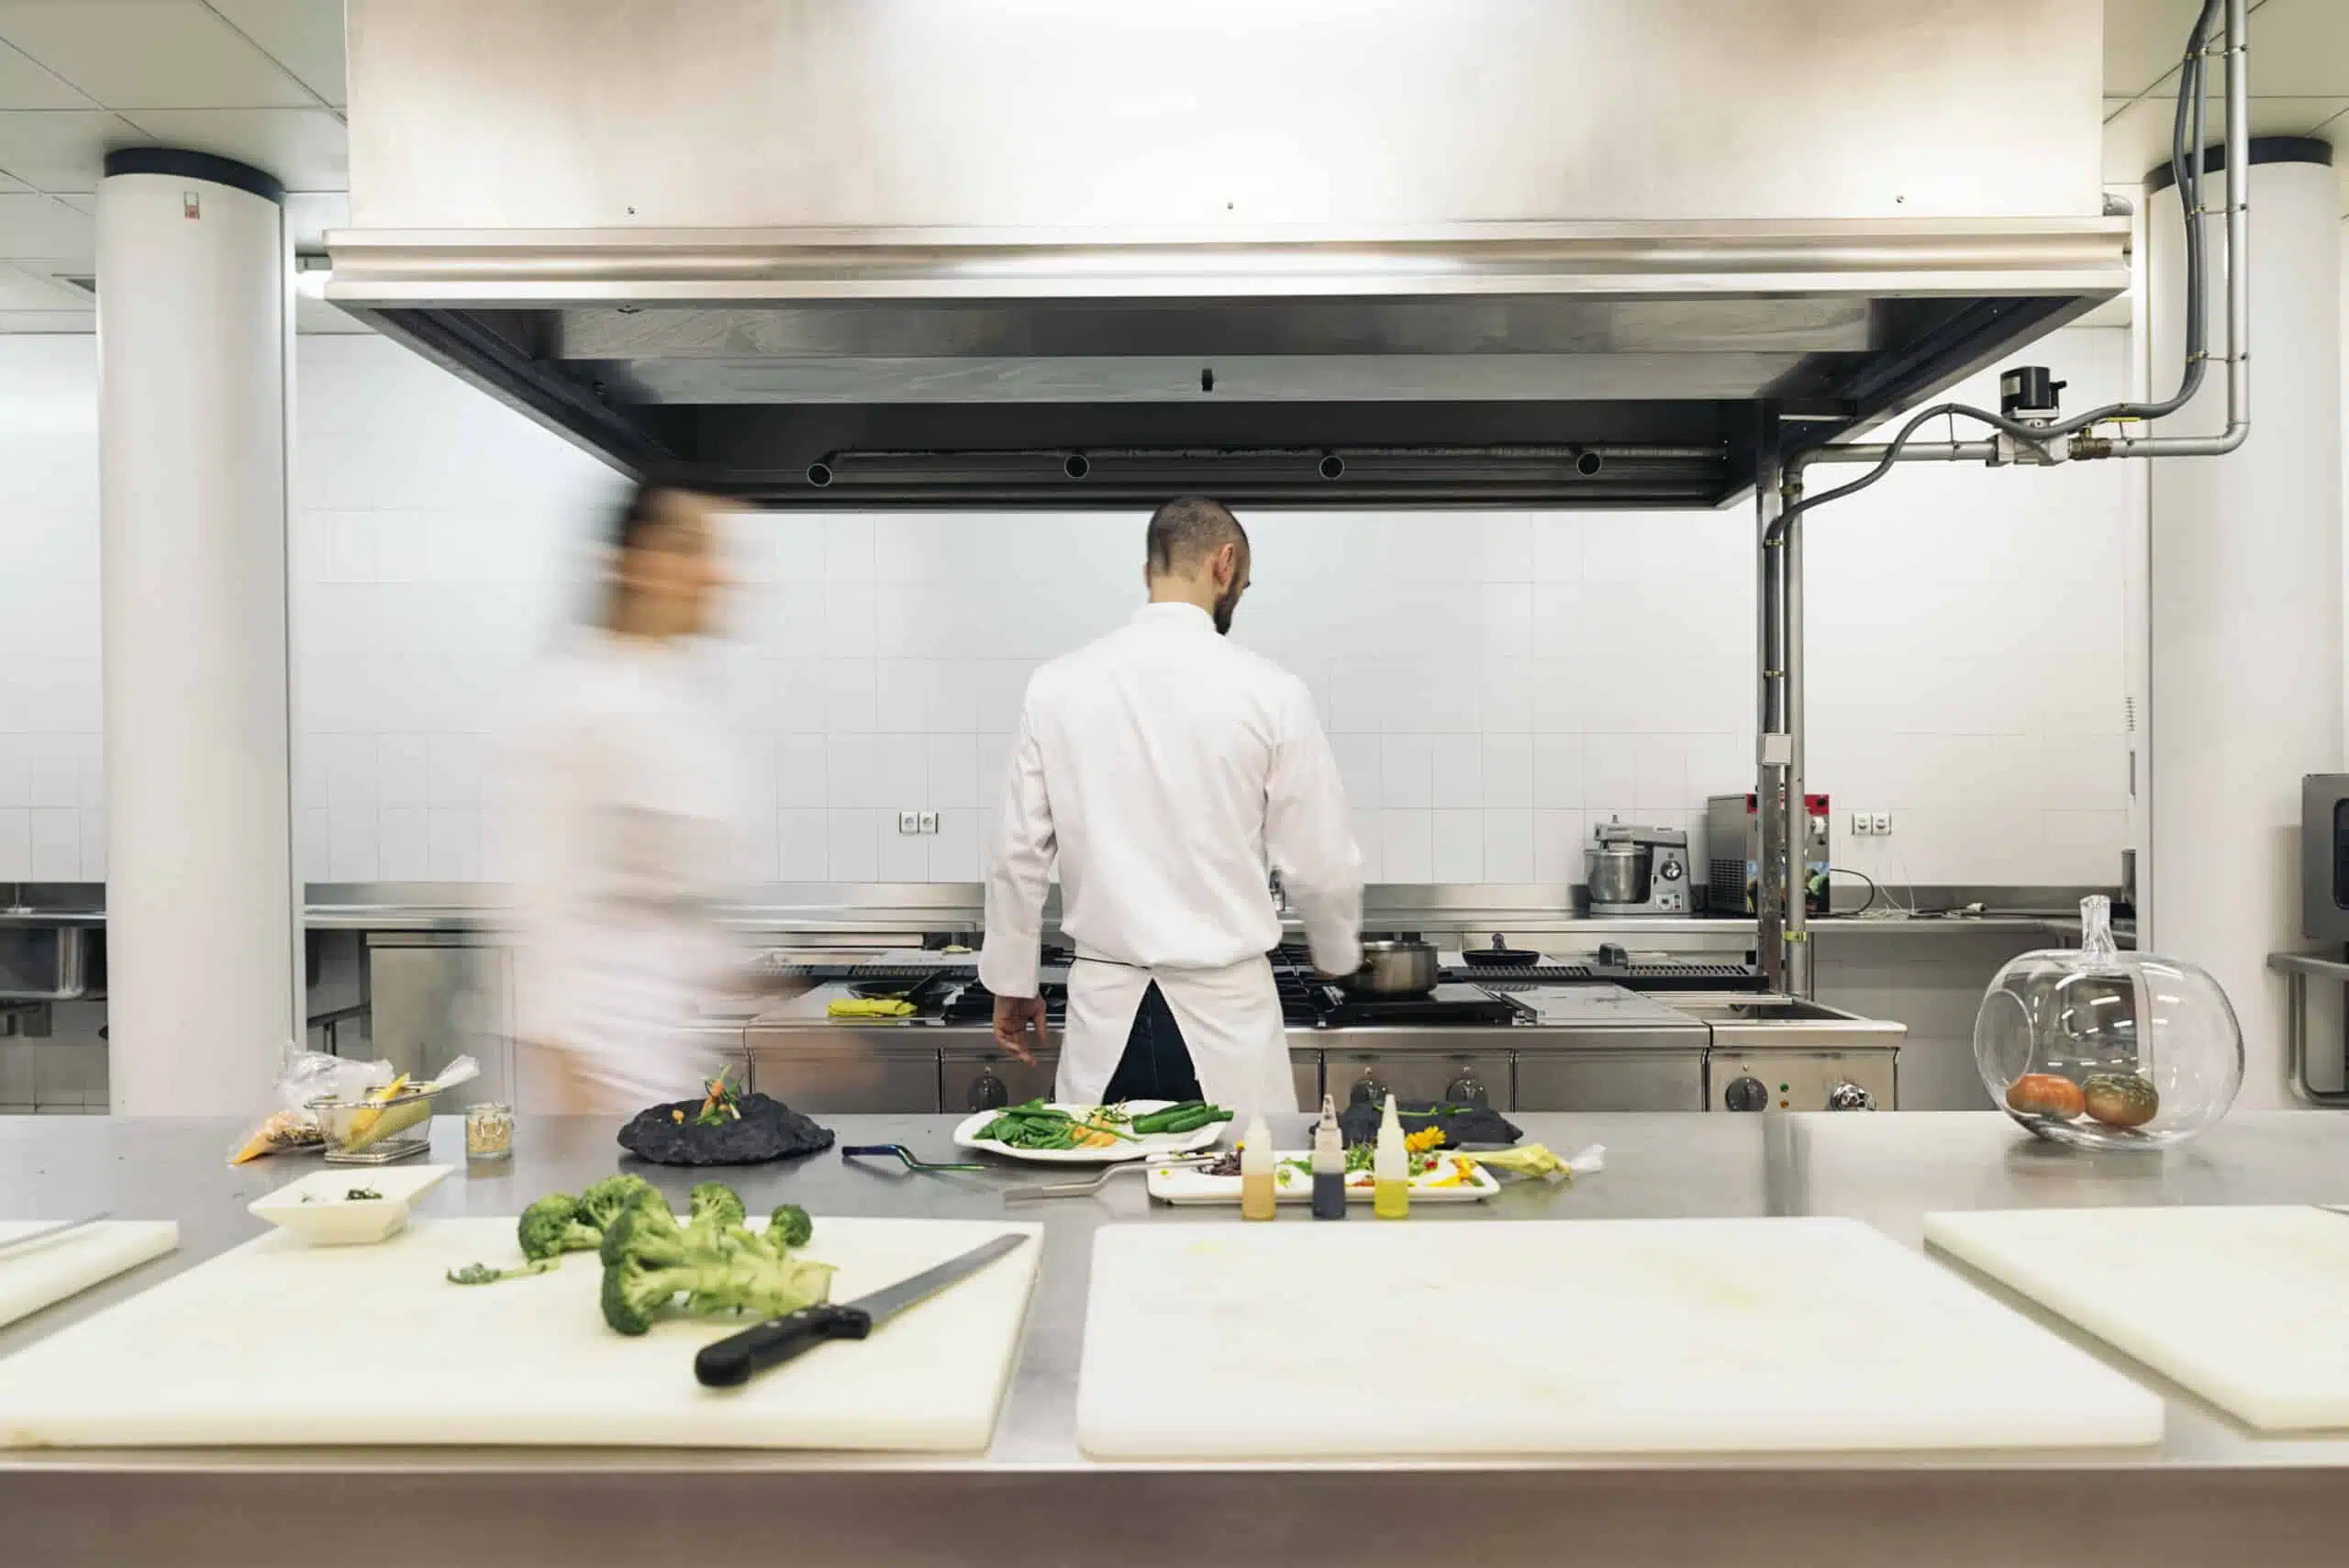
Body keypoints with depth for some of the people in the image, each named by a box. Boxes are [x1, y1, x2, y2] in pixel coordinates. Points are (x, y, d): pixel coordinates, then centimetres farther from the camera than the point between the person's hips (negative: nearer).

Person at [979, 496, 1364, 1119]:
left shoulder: (1059, 686, -2)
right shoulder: (1269, 692, -8)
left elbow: (1019, 853, 2)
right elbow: (1320, 863, -3)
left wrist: (1011, 981, 16)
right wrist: (1337, 952, 18)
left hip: (1105, 1008, 2)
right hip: (1225, 1008, -2)